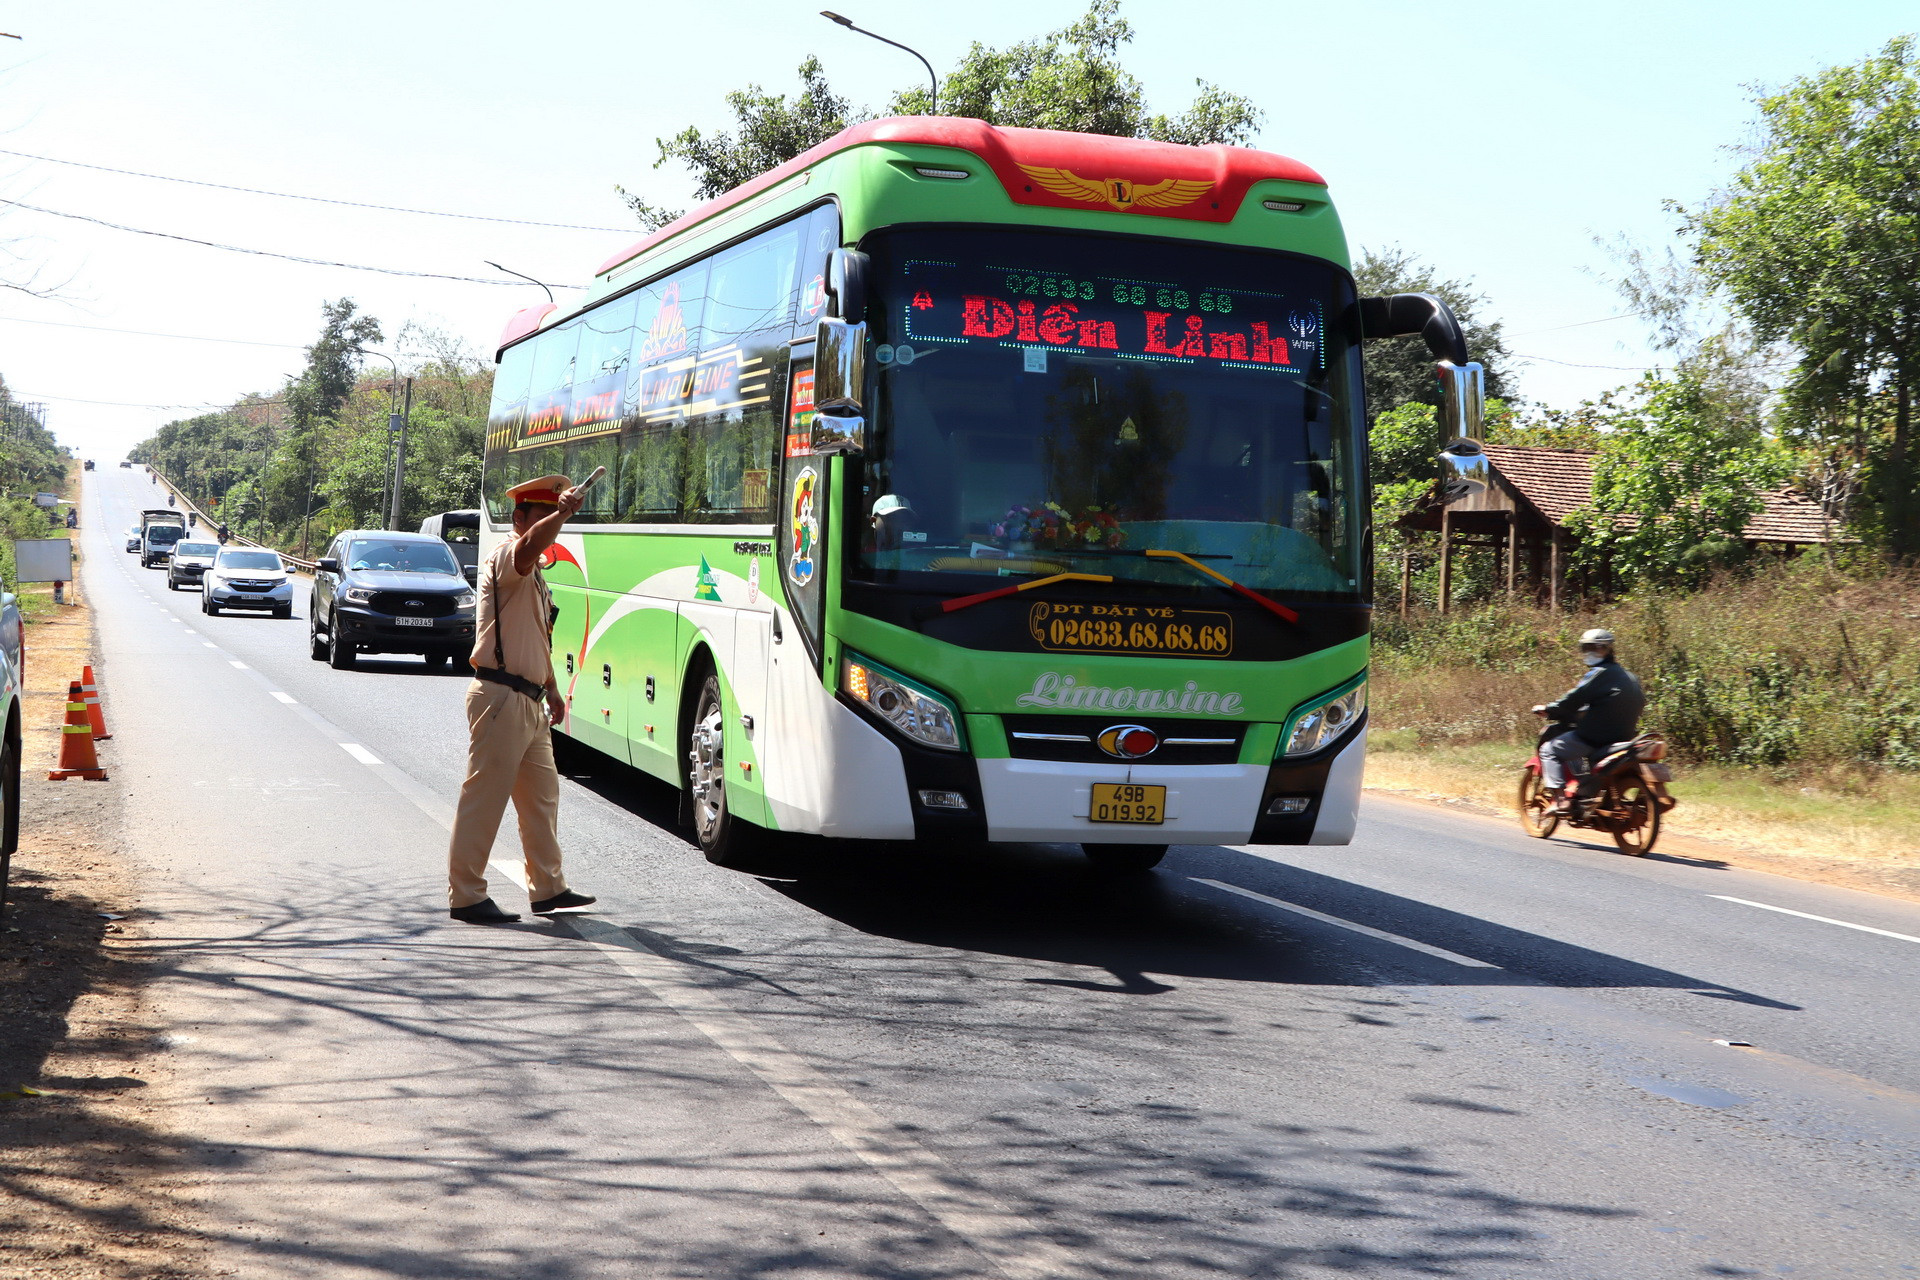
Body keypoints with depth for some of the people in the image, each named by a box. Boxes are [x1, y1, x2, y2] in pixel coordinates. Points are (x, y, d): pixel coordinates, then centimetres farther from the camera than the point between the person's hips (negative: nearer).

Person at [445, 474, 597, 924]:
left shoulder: (534, 574, 20)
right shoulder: (505, 558, -10)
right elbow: (530, 546, -36)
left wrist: (552, 689, 25)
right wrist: (562, 511, -45)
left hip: (530, 701, 10)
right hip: (500, 697, -10)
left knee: (543, 795, 16)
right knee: (484, 798, -5)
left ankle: (548, 888, 26)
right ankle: (465, 896, 1)